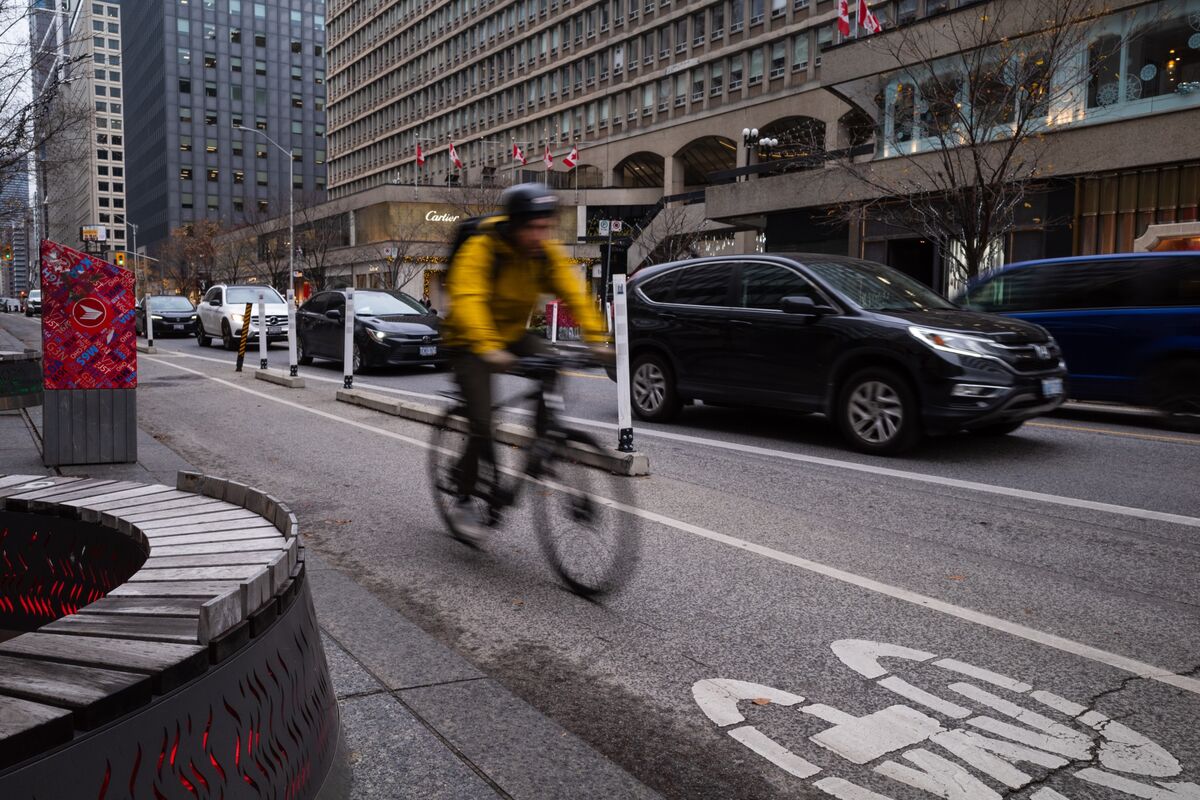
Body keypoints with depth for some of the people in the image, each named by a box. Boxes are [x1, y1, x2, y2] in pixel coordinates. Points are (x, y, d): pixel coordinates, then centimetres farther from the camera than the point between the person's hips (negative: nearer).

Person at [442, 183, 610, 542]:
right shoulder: (481, 249, -25)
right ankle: (464, 502, 8)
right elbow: (467, 300, -38)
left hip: (513, 334, 5)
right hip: (470, 343, -5)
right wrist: (488, 348, -53)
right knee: (482, 425, -13)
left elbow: (574, 292, -15)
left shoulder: (547, 252, -9)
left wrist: (596, 338, -29)